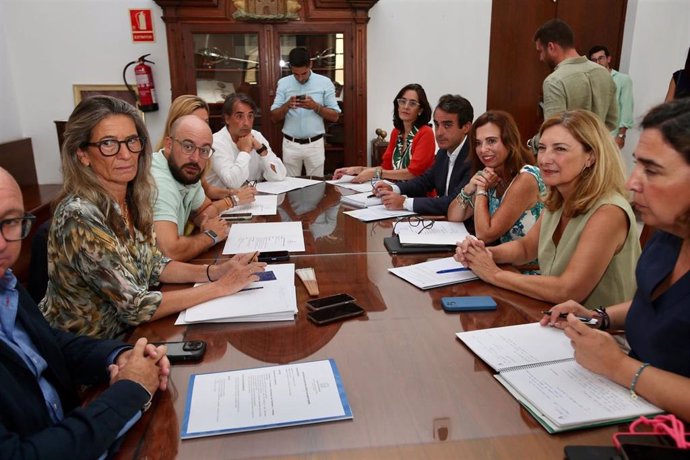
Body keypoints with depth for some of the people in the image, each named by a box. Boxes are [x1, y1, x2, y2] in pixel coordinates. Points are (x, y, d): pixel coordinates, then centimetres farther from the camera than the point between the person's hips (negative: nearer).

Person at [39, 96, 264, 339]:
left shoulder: (133, 198, -5)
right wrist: (220, 287, -21)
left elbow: (154, 265, 5)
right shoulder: (80, 216, -26)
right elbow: (135, 307, -25)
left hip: (127, 331, 6)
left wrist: (214, 271, -10)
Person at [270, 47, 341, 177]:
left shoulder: (325, 83, -1)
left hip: (315, 144, -1)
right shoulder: (283, 83, 4)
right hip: (290, 144, 1)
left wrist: (315, 106, -17)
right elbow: (274, 117, 3)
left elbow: (335, 116, 0)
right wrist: (286, 105, -17)